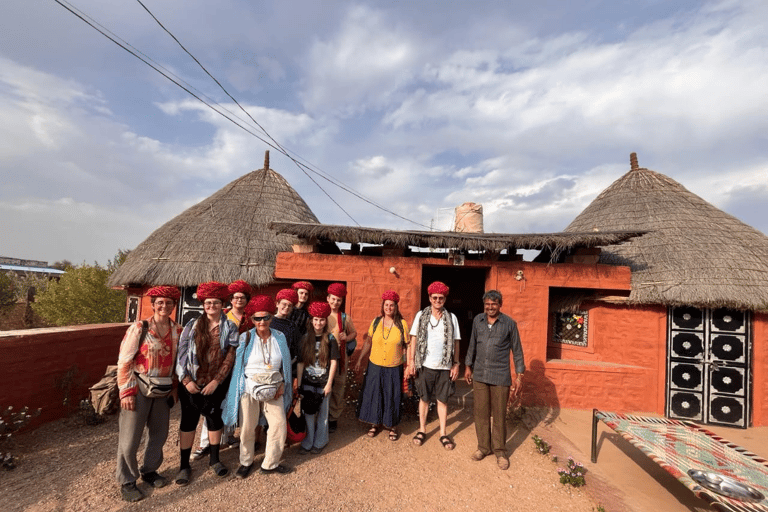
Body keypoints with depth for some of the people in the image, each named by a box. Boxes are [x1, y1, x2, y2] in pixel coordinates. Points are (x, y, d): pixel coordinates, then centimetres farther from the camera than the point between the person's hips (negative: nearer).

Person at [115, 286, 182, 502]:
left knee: (159, 434, 16)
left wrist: (174, 389, 9)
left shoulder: (178, 331, 0)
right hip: (139, 389, -4)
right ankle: (126, 481, 26)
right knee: (129, 438, 5)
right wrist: (126, 392, -13)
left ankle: (149, 470, 38)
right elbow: (124, 361, -10)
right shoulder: (139, 328, -11)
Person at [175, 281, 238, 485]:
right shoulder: (192, 325, 1)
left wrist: (216, 381, -12)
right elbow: (181, 353, -2)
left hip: (217, 384, 0)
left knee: (215, 418, 13)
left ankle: (214, 459, 31)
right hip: (191, 383, 0)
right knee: (188, 420, 7)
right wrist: (186, 380, -10)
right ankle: (184, 465, 22)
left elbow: (230, 357, -6)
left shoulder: (230, 328, -2)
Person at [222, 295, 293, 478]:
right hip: (250, 388, -2)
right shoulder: (245, 338, -4)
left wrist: (282, 384, 1)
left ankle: (270, 463, 23)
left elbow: (285, 364, 9)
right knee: (247, 427, 9)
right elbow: (237, 364, 1)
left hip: (273, 389, 2)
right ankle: (246, 462, 34)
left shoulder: (280, 337, 2)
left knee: (279, 425, 2)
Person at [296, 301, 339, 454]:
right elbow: (300, 362, 0)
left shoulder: (330, 339, -6)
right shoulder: (305, 338, -1)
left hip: (323, 382, -1)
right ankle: (307, 442, 27)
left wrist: (329, 383, -10)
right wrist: (299, 384, -3)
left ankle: (320, 442, 29)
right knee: (308, 412, 10)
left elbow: (333, 362, -6)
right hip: (307, 382, 2)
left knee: (322, 413, 11)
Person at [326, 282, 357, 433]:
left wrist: (346, 337, -7)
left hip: (339, 356, 1)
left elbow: (354, 333, 15)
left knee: (338, 388, 7)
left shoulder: (345, 317, 6)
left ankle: (333, 418, 23)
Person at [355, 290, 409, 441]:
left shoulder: (402, 324, -6)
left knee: (392, 397, 9)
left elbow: (408, 345, -3)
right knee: (373, 395, 12)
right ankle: (375, 423, 32)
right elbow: (368, 342, 7)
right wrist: (359, 360, 6)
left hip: (394, 368, -2)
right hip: (375, 366, 2)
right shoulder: (376, 322, 0)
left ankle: (392, 426, 28)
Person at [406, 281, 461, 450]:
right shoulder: (421, 315, 0)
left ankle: (443, 434, 21)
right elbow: (414, 340, 1)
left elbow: (455, 342, 4)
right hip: (425, 365, 0)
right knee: (424, 398, 11)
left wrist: (456, 364, -1)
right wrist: (411, 361, -4)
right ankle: (422, 430, 26)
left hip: (444, 366, 0)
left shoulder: (451, 318, 2)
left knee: (442, 400, 9)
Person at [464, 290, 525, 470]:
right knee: (481, 413, 10)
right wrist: (468, 366, 15)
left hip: (500, 376, -3)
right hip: (479, 375, 3)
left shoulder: (509, 324, -6)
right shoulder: (477, 320, 3)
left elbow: (517, 350, 0)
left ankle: (500, 450, 23)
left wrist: (519, 375, -1)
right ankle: (483, 446, 27)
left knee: (499, 415, 7)